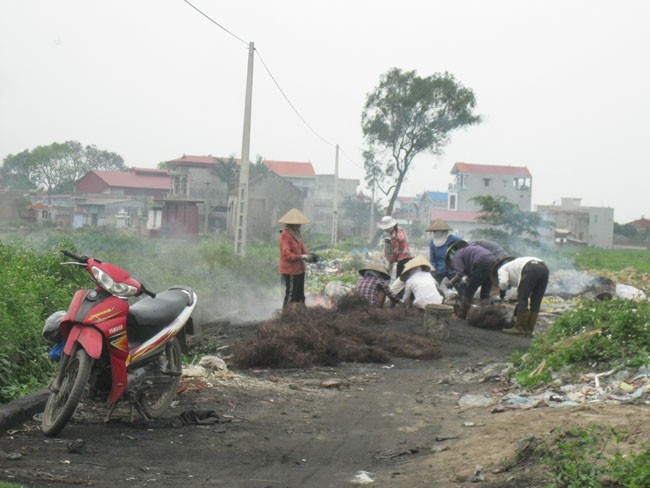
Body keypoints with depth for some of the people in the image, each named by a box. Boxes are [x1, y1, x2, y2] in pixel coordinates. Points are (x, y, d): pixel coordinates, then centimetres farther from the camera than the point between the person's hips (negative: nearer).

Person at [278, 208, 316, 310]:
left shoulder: (296, 234, 12)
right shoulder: (285, 235, -16)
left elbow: (302, 248, 14)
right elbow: (287, 254, -23)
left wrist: (308, 255, -7)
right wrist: (301, 257, -33)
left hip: (299, 269, 10)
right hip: (290, 270, -10)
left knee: (300, 296, 16)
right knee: (290, 295, -6)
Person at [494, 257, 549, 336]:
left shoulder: (502, 269, 23)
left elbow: (503, 282, -1)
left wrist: (502, 292, 21)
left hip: (531, 270, -8)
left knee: (522, 300, 1)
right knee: (535, 302, 11)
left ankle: (519, 327, 2)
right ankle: (529, 329, 12)